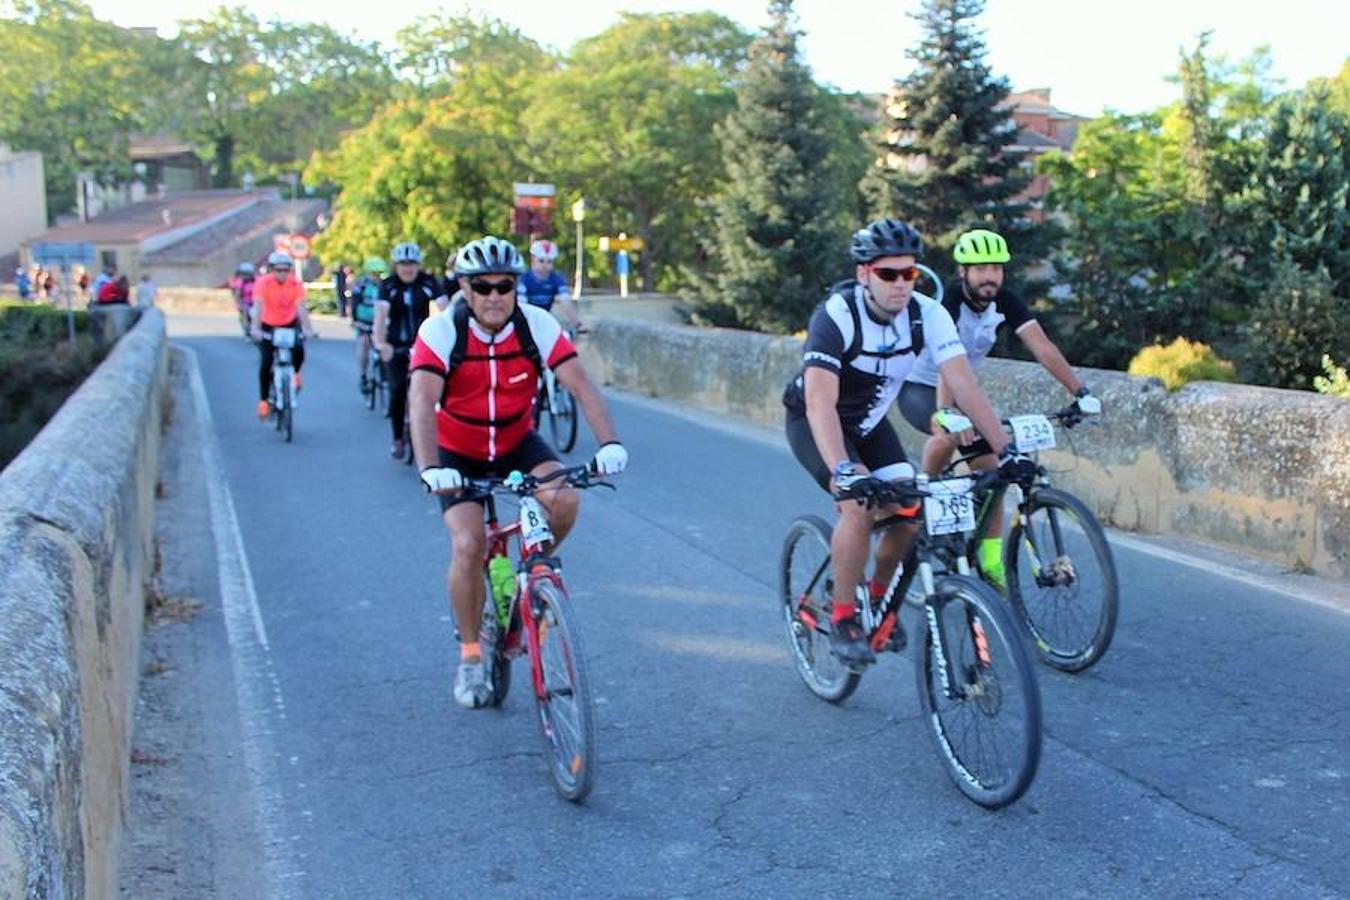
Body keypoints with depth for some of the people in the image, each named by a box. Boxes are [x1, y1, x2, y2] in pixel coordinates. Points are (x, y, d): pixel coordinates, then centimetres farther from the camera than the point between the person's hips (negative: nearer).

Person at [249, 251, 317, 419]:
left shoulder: (296, 284, -17)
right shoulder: (263, 283, -21)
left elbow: (301, 308, -26)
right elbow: (258, 307, -31)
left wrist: (307, 329, -41)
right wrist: (255, 328, -45)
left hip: (290, 324, 1)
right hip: (268, 326, -1)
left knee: (299, 350, -25)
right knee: (266, 361, -14)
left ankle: (295, 374, 10)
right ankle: (263, 400, 0)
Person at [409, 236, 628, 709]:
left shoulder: (538, 325, -17)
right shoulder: (441, 330, -22)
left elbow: (582, 385, -25)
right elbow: (422, 402, -33)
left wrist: (609, 442, -41)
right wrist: (430, 469, -49)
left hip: (518, 443, 2)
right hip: (459, 454, -1)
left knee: (564, 499, -27)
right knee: (468, 545, -18)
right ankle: (470, 656, 3)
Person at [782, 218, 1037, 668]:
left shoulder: (928, 314, -19)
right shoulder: (836, 316, -32)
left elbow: (964, 384, -24)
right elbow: (821, 403, -41)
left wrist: (1005, 449, -33)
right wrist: (844, 471, -54)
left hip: (869, 423, 5)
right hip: (814, 423, -5)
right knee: (859, 506, -27)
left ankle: (879, 594, 17)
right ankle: (842, 619, -9)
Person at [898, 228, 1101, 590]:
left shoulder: (1005, 302, -11)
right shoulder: (949, 297, -27)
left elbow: (1042, 346, -21)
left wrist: (1080, 392, -32)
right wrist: (945, 412, -58)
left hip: (964, 391, 6)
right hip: (918, 386, -6)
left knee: (990, 468, -4)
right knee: (948, 435, -36)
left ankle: (991, 563, 4)